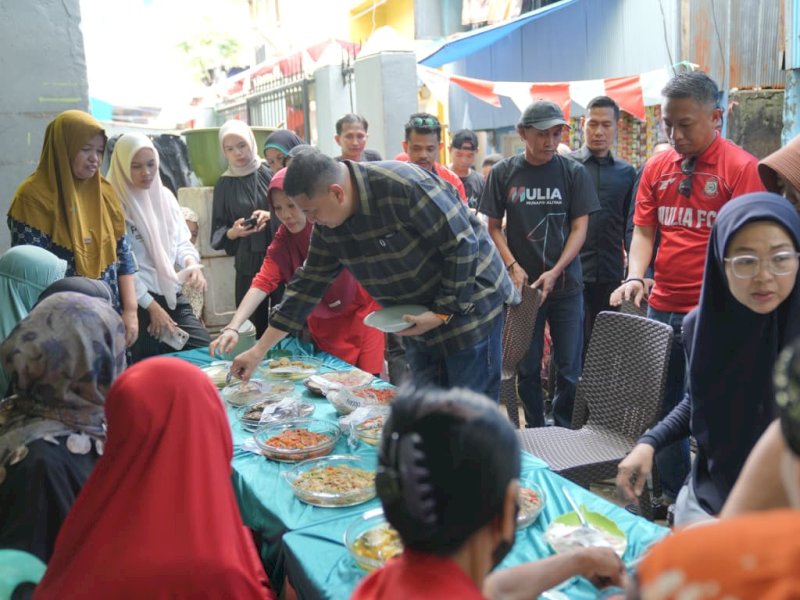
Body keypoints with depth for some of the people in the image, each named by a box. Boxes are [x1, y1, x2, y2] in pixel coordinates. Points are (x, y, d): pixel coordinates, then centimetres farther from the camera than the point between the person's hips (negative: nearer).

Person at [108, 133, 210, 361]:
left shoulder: (165, 196, 8)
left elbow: (181, 240, 13)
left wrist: (191, 263, -11)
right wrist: (152, 306, -12)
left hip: (173, 295, 6)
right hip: (140, 302, -6)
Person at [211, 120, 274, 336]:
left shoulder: (270, 173, 1)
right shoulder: (224, 185, 7)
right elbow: (217, 234, 7)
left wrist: (272, 215, -14)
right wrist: (233, 232, -14)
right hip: (248, 264, 1)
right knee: (254, 328, 2)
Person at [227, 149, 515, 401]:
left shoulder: (404, 186, -27)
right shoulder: (328, 223, -3)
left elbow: (462, 245, -23)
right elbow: (308, 284, 2)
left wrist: (443, 312, -20)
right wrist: (259, 350, 1)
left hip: (467, 304, -7)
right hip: (418, 319, 7)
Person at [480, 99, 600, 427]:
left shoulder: (574, 172, -1)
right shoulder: (503, 173, 0)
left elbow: (580, 227, -1)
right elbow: (494, 227, 4)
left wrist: (555, 272, -12)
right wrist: (513, 266, -10)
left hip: (566, 285, 0)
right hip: (522, 285, 0)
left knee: (569, 369, 4)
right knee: (528, 369, 8)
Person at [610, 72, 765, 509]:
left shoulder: (742, 167, -8)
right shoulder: (656, 168, 8)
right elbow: (644, 231, 10)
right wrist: (635, 277, -8)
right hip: (661, 308, 5)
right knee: (663, 405, 15)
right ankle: (672, 493, 32)